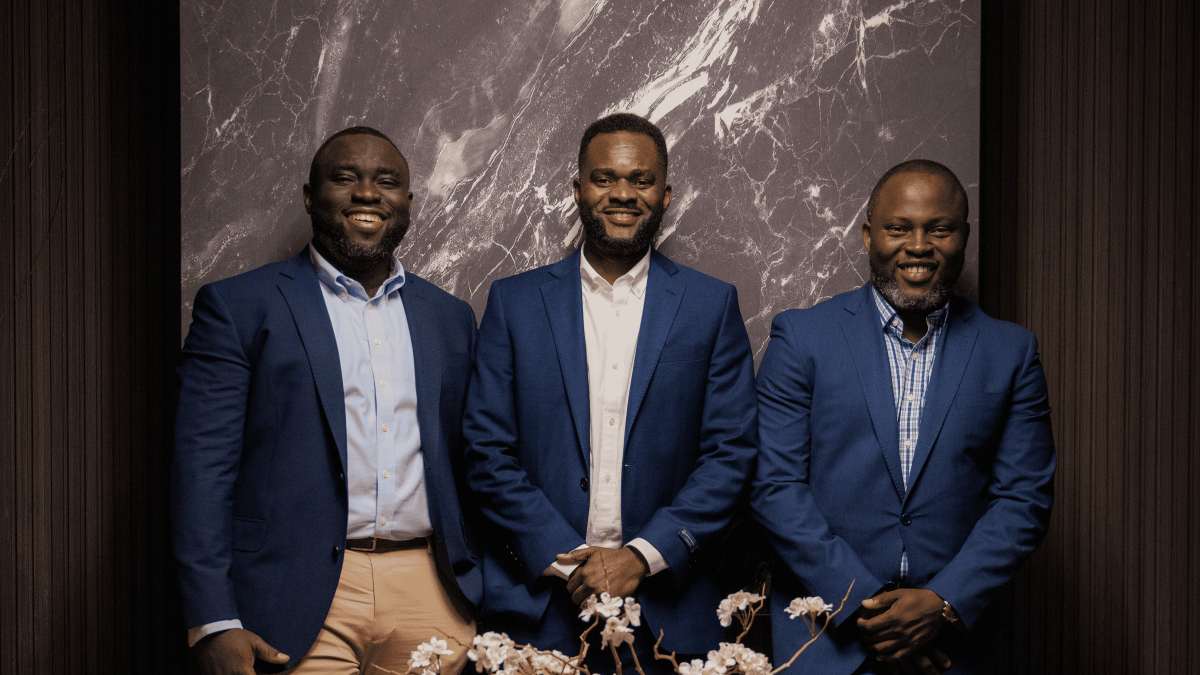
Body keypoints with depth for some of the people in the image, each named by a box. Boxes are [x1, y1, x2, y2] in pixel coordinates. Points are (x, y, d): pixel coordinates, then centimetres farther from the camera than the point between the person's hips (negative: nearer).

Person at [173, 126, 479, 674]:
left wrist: (487, 600, 9)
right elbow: (203, 467, -5)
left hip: (431, 592, 4)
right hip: (300, 604, -3)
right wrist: (215, 624, -13)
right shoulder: (237, 306, 1)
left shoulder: (450, 318, 13)